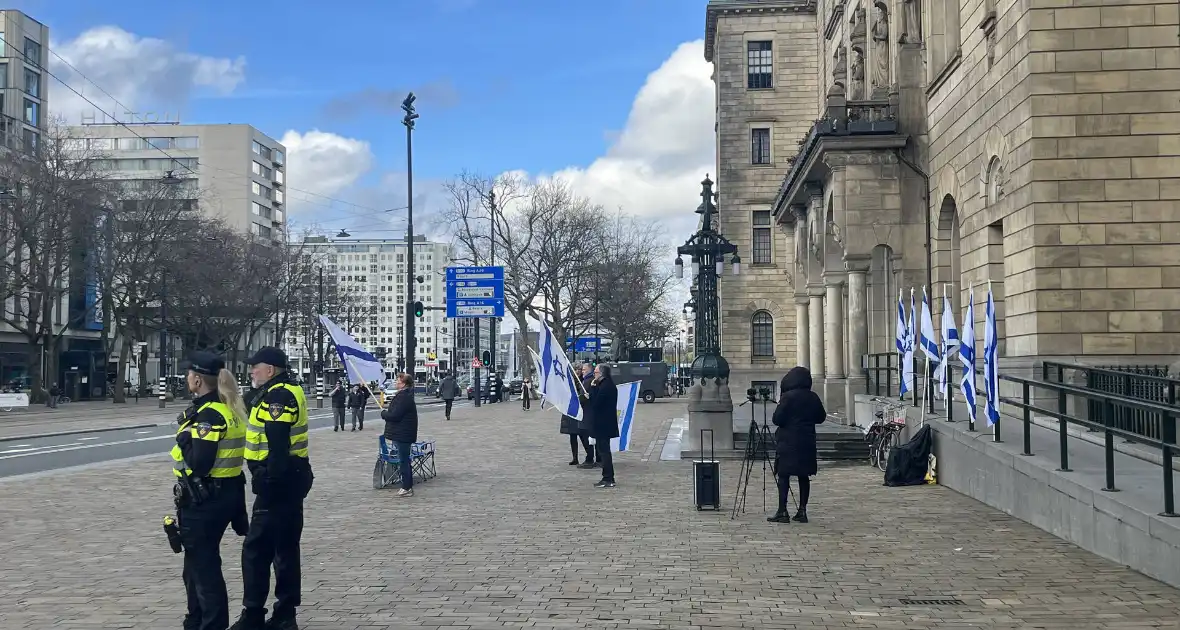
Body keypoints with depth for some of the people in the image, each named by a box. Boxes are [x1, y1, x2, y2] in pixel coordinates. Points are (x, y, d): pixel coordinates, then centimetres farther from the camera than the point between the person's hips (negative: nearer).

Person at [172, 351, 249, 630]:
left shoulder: (209, 414, -20)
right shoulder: (229, 409, 10)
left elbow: (199, 464, -25)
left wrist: (184, 436, -12)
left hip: (204, 500, -10)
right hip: (227, 493, 10)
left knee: (204, 565, -1)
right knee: (198, 561, 22)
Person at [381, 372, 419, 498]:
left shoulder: (403, 397, -21)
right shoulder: (404, 395, 13)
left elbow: (394, 415, -24)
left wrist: (383, 413, -7)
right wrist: (387, 413, 8)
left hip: (403, 434, -11)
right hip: (403, 433, 11)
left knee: (403, 460, -4)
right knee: (404, 460, 16)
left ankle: (407, 488, 2)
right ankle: (408, 486, 23)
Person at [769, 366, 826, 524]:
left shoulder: (788, 397, -12)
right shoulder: (813, 398, 4)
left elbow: (777, 419, -12)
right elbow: (821, 417, 14)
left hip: (788, 441, -5)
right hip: (807, 441, 5)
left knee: (783, 475, -2)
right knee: (804, 476, 9)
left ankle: (782, 512, -5)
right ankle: (802, 511, 9)